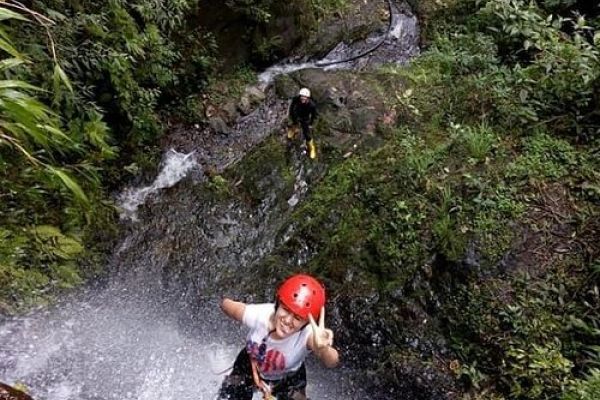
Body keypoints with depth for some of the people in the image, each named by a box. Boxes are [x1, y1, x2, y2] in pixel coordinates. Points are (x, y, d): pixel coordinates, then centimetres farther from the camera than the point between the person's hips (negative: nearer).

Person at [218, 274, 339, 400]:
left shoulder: (309, 334, -40)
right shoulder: (258, 314, -36)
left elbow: (332, 362, -56)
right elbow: (226, 303, -19)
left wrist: (323, 348, -79)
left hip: (289, 379, 0)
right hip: (250, 367, 1)